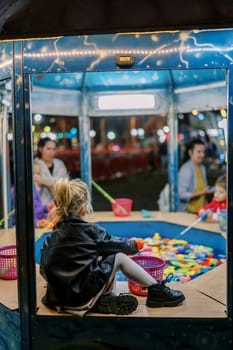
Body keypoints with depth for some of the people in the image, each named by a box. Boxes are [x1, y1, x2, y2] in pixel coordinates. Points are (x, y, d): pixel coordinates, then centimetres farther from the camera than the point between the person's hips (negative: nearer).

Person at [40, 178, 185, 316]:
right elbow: (116, 244, 3)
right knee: (119, 257, 4)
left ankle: (103, 300, 6)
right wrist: (134, 245, 26)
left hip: (57, 295, 7)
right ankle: (156, 290, 12)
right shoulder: (90, 230, -12)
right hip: (80, 296, -7)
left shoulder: (55, 233, 5)